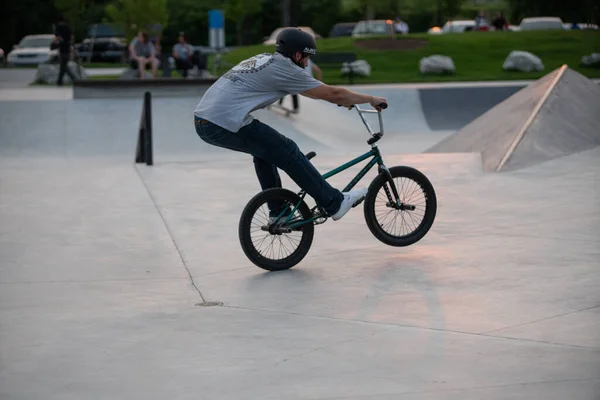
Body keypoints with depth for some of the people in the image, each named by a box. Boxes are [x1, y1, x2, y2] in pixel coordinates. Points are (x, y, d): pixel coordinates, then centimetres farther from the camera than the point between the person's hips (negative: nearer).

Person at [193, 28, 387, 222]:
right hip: (224, 125, -9)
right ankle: (335, 204, 9)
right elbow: (333, 94, 2)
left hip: (202, 120, 9)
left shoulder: (264, 60, 23)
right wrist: (371, 99, 14)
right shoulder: (285, 68, -4)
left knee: (265, 148, 26)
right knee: (287, 151, 1)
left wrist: (342, 99, 43)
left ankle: (278, 213, 30)